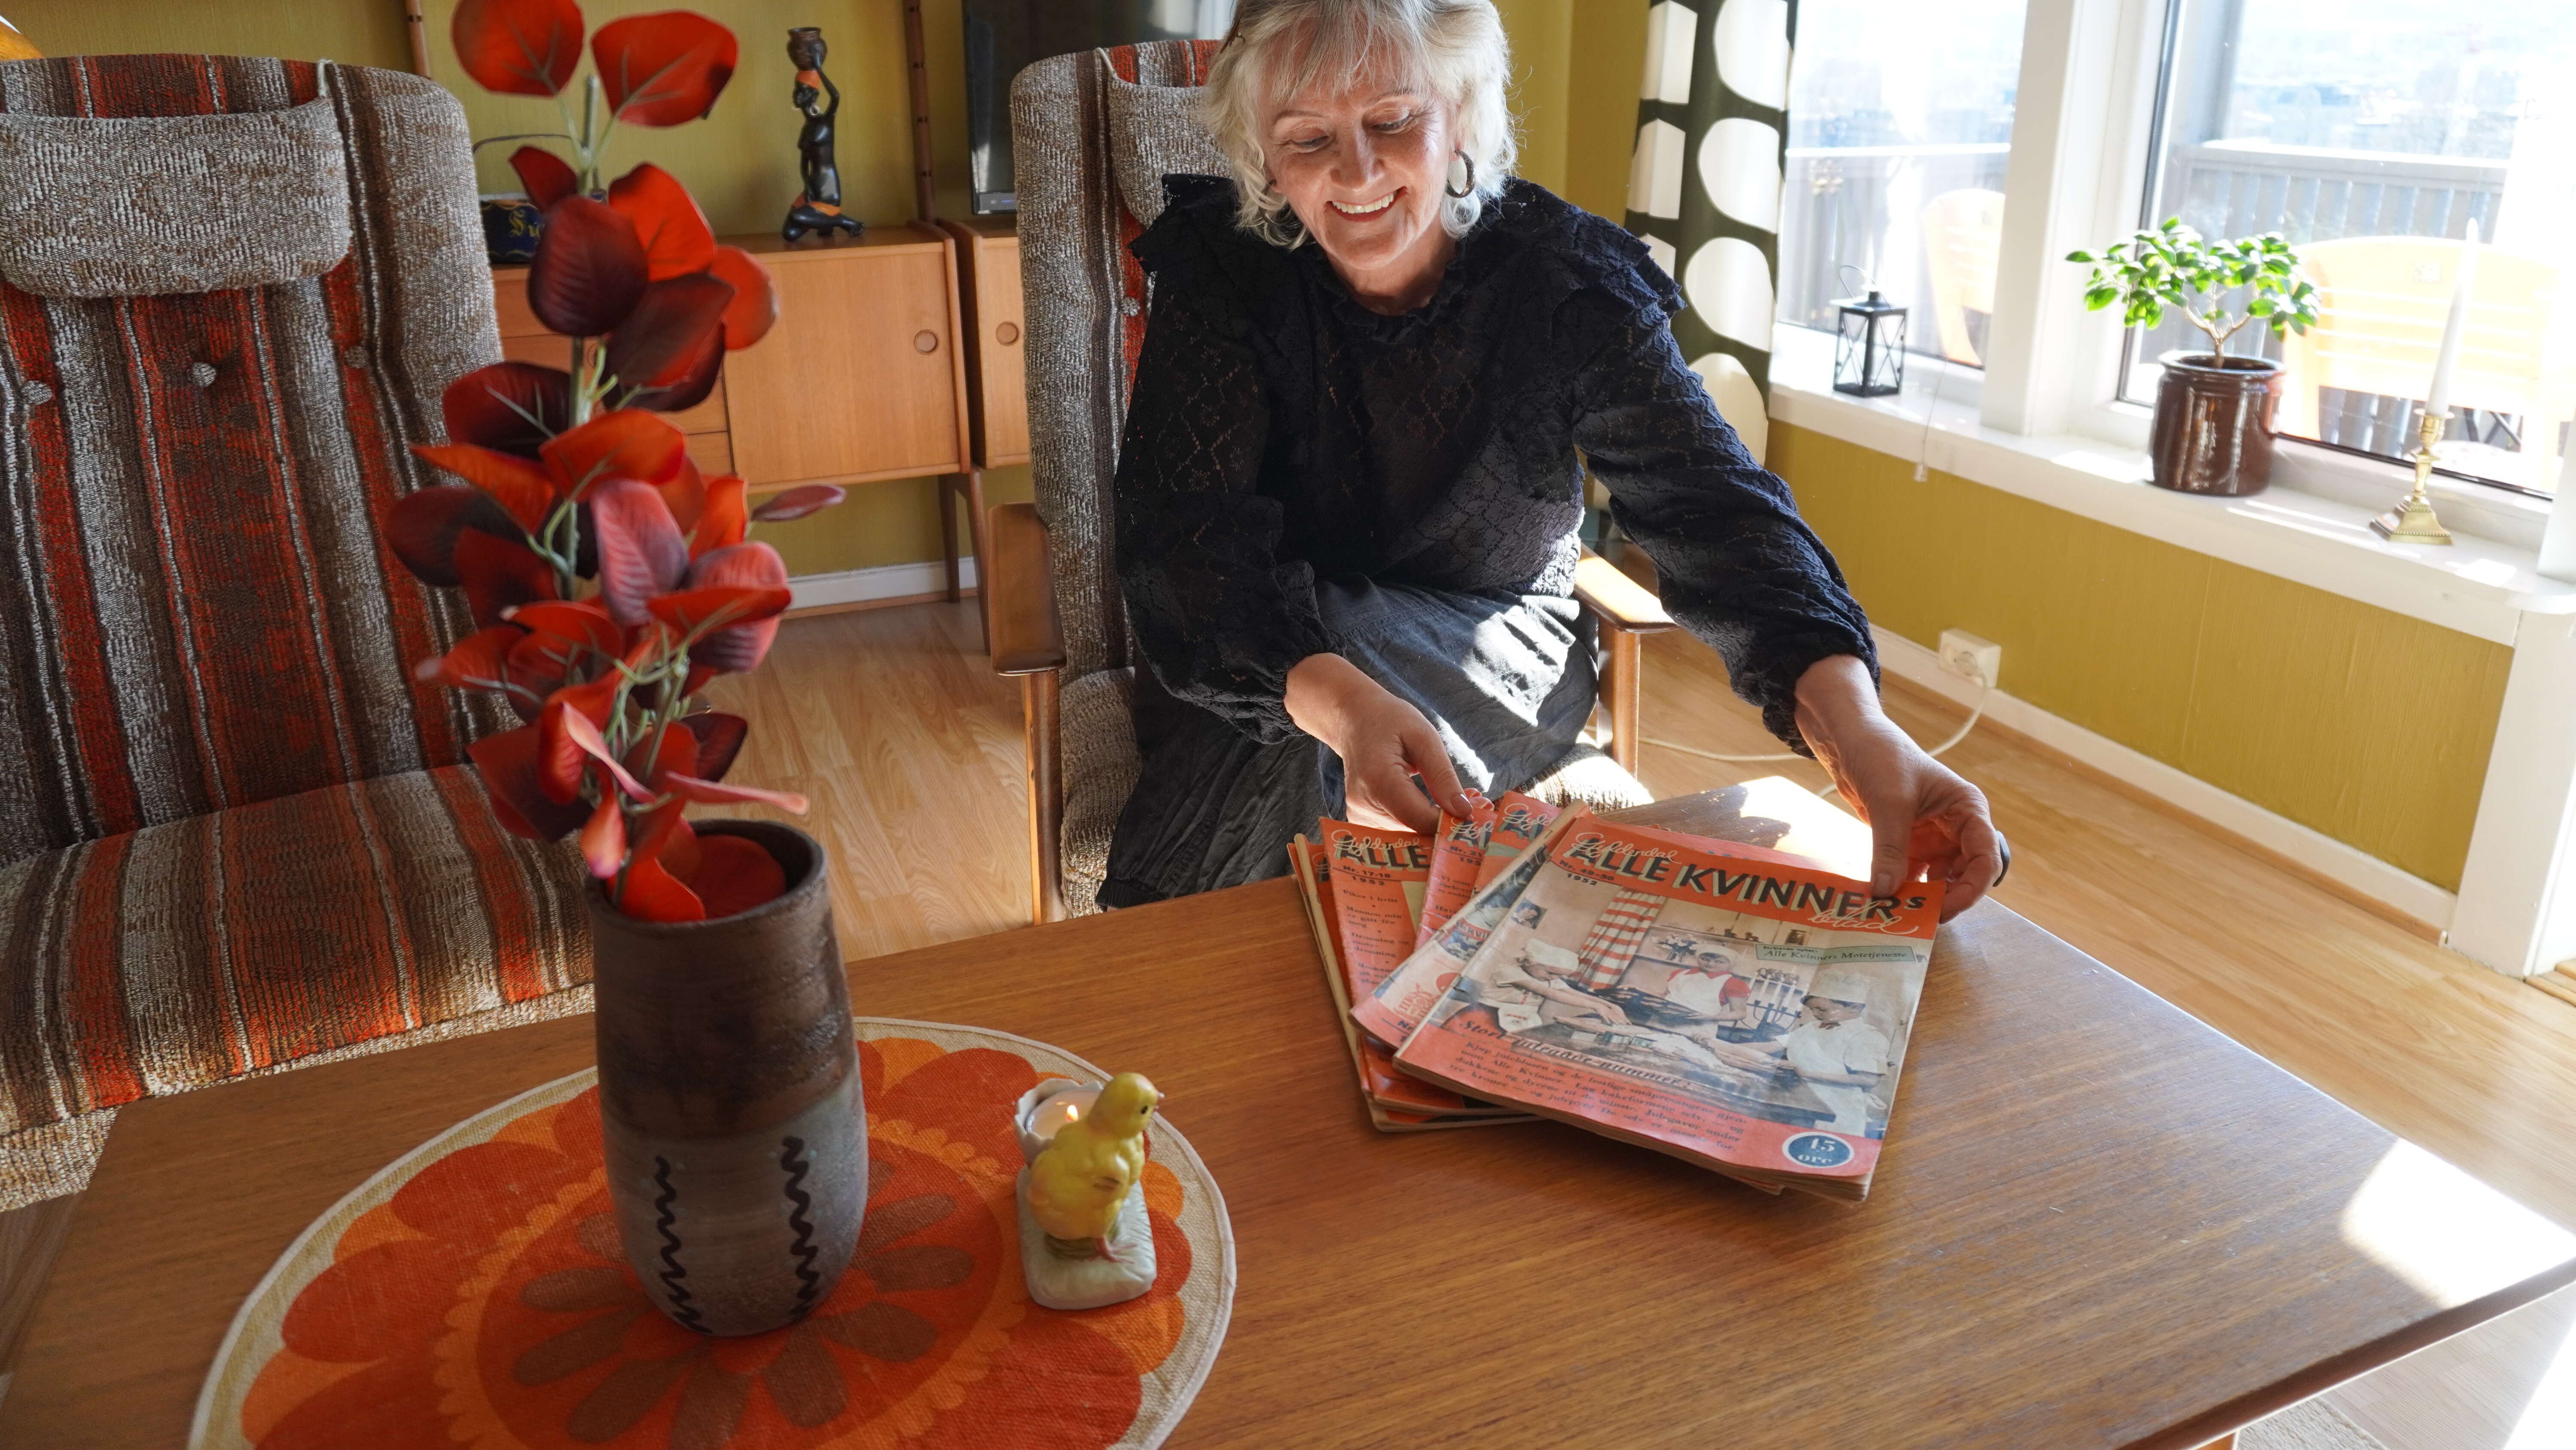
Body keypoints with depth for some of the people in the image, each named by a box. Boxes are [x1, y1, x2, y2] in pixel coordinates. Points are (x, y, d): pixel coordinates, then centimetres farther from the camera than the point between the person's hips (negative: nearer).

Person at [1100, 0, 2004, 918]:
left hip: (1503, 659, -1)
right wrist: (1337, 699, -46)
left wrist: (1855, 723, -41)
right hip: (1252, 655, 1)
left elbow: (1708, 504, -21)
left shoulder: (1570, 281, -11)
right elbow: (1183, 539, -24)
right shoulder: (1220, 270, -12)